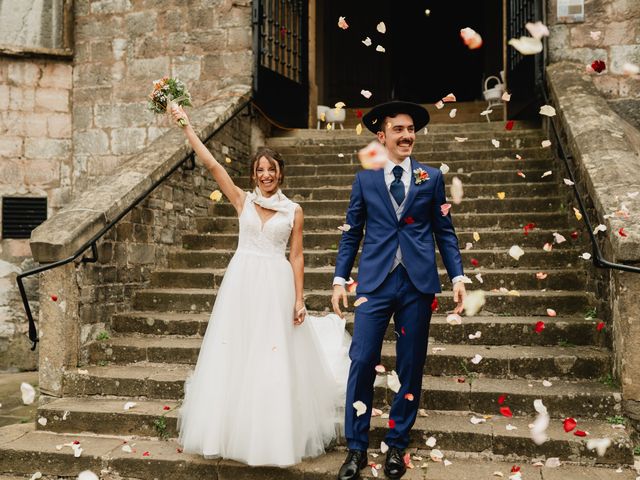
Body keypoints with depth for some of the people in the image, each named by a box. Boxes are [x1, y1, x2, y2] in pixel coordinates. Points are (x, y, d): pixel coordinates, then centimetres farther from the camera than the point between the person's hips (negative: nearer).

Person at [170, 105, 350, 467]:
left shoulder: (294, 211, 4)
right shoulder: (243, 200, 5)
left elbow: (297, 256, 3)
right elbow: (212, 165, -2)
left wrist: (299, 299, -3)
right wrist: (188, 127, -6)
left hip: (276, 286, -1)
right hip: (242, 282, 1)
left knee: (276, 360, 3)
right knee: (236, 355, 5)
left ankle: (275, 436, 19)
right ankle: (235, 430, 21)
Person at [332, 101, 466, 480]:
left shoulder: (432, 178, 8)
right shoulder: (365, 179, 8)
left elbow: (445, 231, 9)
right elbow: (352, 233, 9)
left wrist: (458, 276, 1)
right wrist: (340, 279, 4)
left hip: (417, 284, 1)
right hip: (375, 283, 0)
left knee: (411, 368, 7)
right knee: (362, 363, -4)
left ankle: (397, 447, 23)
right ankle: (357, 449, 10)